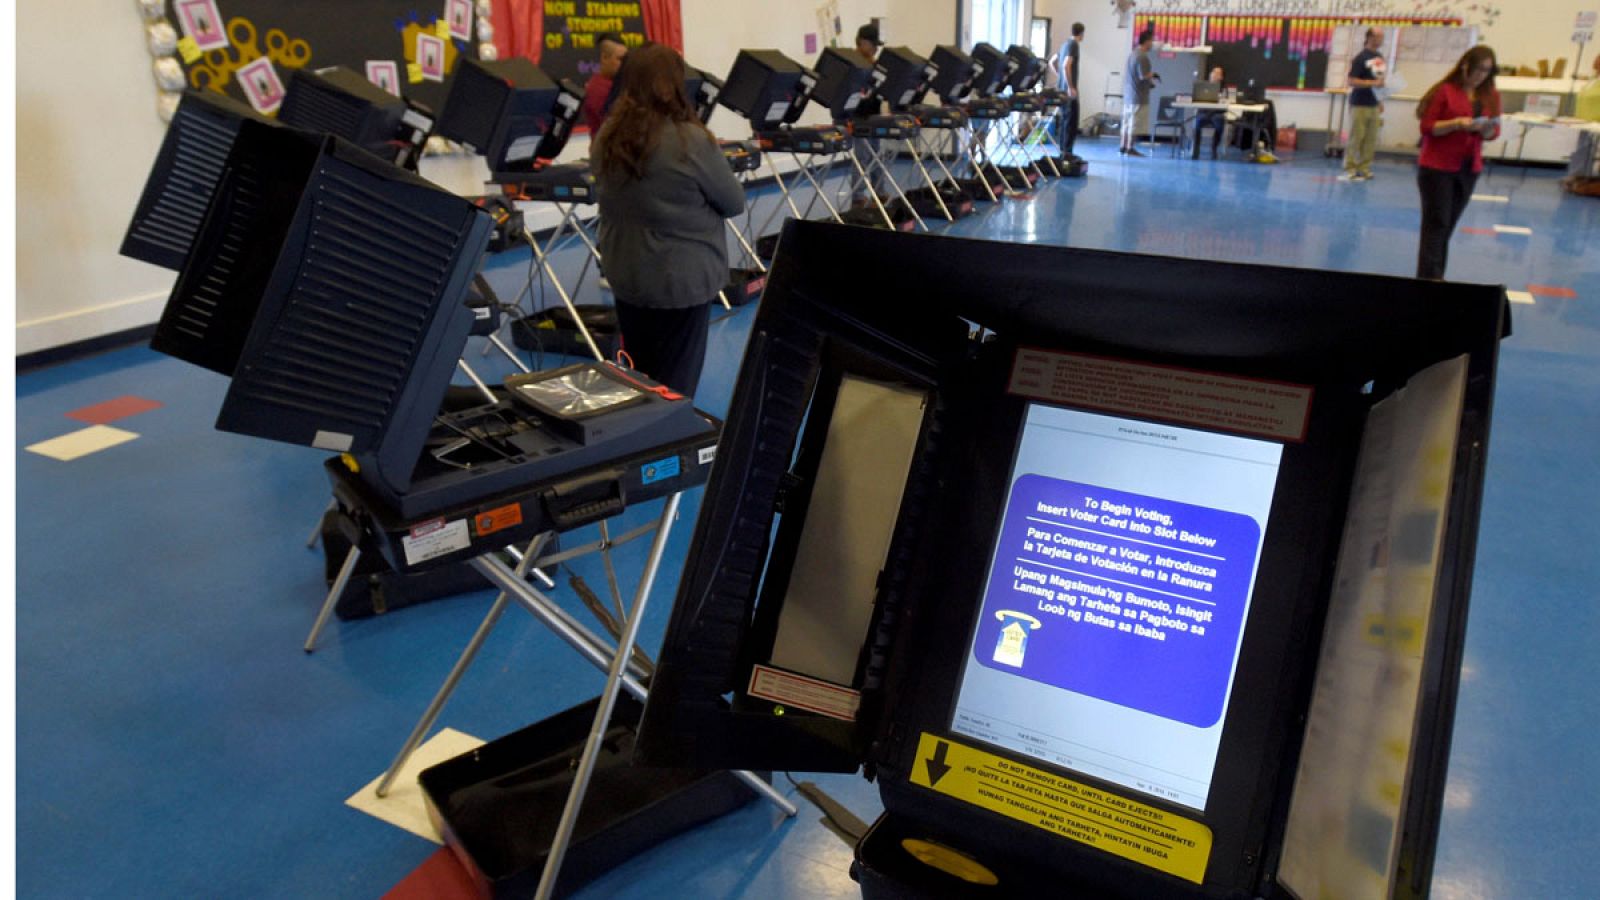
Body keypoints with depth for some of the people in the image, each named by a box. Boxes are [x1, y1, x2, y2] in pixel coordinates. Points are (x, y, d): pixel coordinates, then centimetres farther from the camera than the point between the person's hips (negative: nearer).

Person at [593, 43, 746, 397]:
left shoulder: (607, 136, -2)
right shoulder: (691, 140, -19)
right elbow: (734, 202, -7)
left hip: (624, 274, 6)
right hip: (683, 277, -6)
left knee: (635, 380, 19)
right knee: (674, 385, 6)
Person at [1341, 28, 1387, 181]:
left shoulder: (1380, 58, 13)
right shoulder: (1361, 58, -9)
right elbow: (1350, 81, -14)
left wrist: (1381, 102, 18)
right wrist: (1373, 83, -21)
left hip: (1374, 105, 7)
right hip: (1360, 105, -7)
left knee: (1371, 140, 4)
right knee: (1355, 139, -5)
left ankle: (1364, 169, 9)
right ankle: (1350, 170, -1)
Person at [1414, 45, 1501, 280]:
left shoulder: (1491, 96, 7)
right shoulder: (1445, 90, -7)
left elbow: (1494, 133, 8)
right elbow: (1427, 127, -10)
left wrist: (1487, 128, -14)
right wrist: (1456, 123, -24)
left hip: (1469, 168, 5)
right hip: (1437, 167, -5)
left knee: (1448, 225, 10)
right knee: (1436, 223, -7)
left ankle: (1435, 278, 15)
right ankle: (1428, 278, -6)